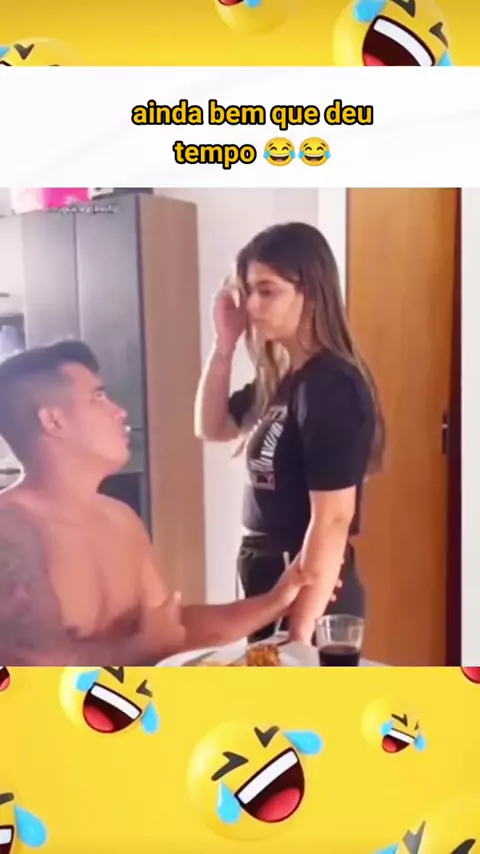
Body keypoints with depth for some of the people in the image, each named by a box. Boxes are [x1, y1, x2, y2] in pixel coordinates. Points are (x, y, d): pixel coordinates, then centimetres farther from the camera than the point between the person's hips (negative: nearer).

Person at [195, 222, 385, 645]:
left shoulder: (330, 385, -21)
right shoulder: (279, 377, 5)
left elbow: (332, 519, -23)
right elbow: (211, 428, 17)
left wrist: (300, 633, -20)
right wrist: (224, 344, 3)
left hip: (309, 596, -8)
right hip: (269, 586, 8)